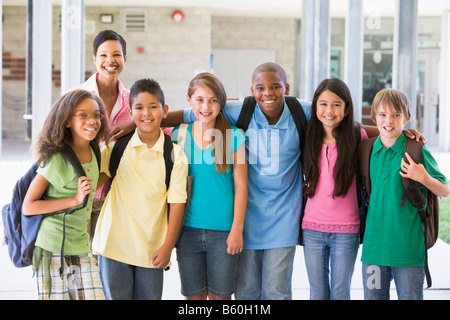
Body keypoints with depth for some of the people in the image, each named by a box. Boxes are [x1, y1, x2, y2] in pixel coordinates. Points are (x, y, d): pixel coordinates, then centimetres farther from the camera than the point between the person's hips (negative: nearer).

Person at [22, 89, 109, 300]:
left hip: (82, 249, 6)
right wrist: (75, 200, -19)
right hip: (53, 250, -6)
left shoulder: (94, 154, 6)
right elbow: (28, 207, -15)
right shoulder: (56, 159, -14)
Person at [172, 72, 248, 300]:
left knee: (220, 294, 7)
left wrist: (237, 229, -5)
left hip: (223, 230, -2)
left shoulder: (234, 136, -4)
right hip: (188, 229, 2)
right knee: (194, 294, 9)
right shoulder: (179, 135, 2)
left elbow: (240, 185, -2)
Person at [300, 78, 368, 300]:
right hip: (312, 228, 2)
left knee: (340, 294, 9)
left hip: (346, 231, -2)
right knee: (318, 294, 12)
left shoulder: (357, 137, -4)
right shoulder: (309, 138, 2)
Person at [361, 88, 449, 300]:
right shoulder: (369, 151, 6)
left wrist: (423, 178, -15)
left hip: (408, 247, -3)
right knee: (373, 296, 9)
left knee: (410, 296, 5)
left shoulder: (417, 151, -5)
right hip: (374, 244, 3)